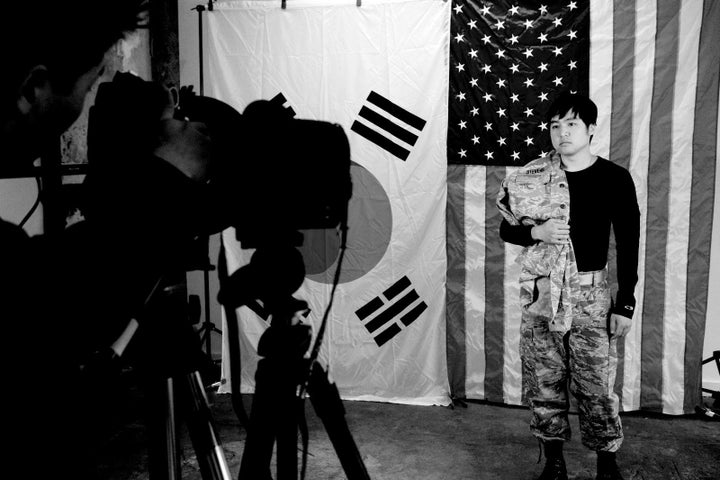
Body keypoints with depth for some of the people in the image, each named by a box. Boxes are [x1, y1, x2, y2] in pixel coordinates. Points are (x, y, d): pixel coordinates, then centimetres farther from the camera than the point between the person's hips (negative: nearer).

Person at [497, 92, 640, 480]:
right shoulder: (531, 177, 1)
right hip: (541, 293, 2)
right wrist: (537, 232, -11)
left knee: (597, 385, 0)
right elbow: (506, 229, 10)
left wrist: (624, 304, -2)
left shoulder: (614, 178, -2)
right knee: (544, 382, 7)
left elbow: (628, 245, 1)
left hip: (591, 294, -1)